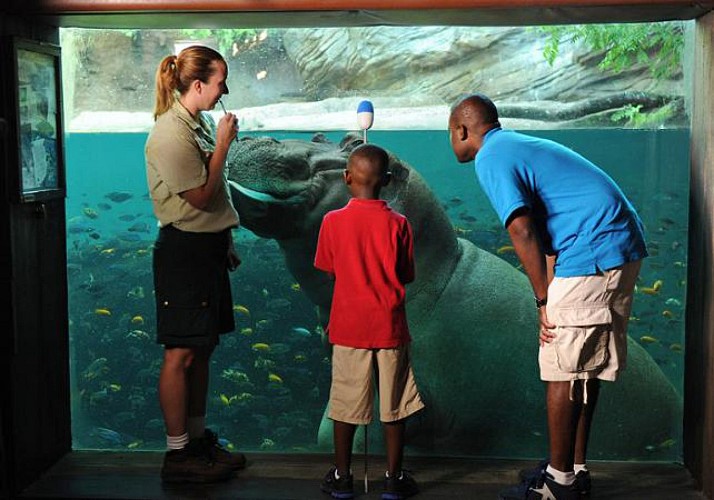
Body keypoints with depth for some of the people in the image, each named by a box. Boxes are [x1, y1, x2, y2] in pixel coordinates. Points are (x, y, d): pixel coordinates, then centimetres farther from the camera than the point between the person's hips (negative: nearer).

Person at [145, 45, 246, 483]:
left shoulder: (199, 123, 12)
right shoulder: (171, 134, -17)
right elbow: (200, 197, -19)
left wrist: (226, 242, 20)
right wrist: (223, 145, -13)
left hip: (208, 246, 10)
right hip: (184, 248, -9)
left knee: (203, 348, 14)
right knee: (182, 353, -3)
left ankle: (198, 438, 25)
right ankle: (178, 455, 6)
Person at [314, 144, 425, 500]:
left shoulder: (332, 222, -7)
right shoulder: (398, 224, -8)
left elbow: (329, 271, 3)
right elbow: (407, 277, 0)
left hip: (348, 327, 1)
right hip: (390, 327, 0)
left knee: (345, 404, 11)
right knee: (394, 405, 11)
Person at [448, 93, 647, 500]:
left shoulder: (490, 158, -6)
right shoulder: (520, 145, 23)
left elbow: (522, 232, -14)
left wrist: (544, 301, -6)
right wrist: (552, 298, 12)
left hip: (593, 253, -10)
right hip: (622, 245, 10)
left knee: (564, 368, -2)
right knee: (585, 367, 15)